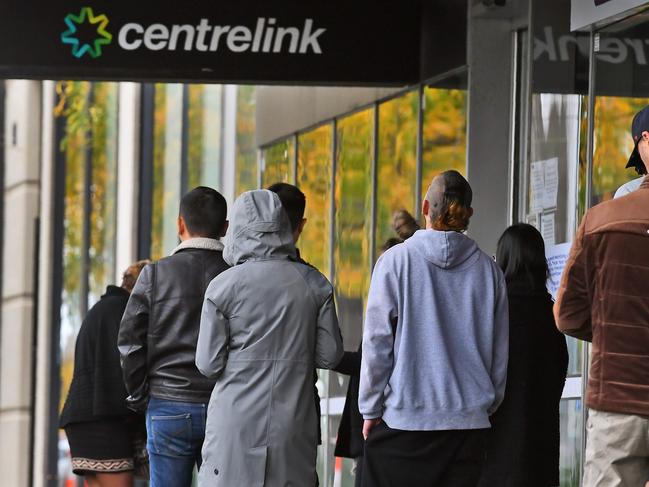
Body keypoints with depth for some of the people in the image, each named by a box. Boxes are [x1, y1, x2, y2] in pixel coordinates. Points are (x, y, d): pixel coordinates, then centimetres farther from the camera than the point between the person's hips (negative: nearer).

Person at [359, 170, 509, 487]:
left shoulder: (396, 261, -4)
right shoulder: (488, 270, 6)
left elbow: (377, 342, -4)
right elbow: (499, 352, 10)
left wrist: (370, 410, 3)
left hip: (403, 418, -3)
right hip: (468, 421, 3)